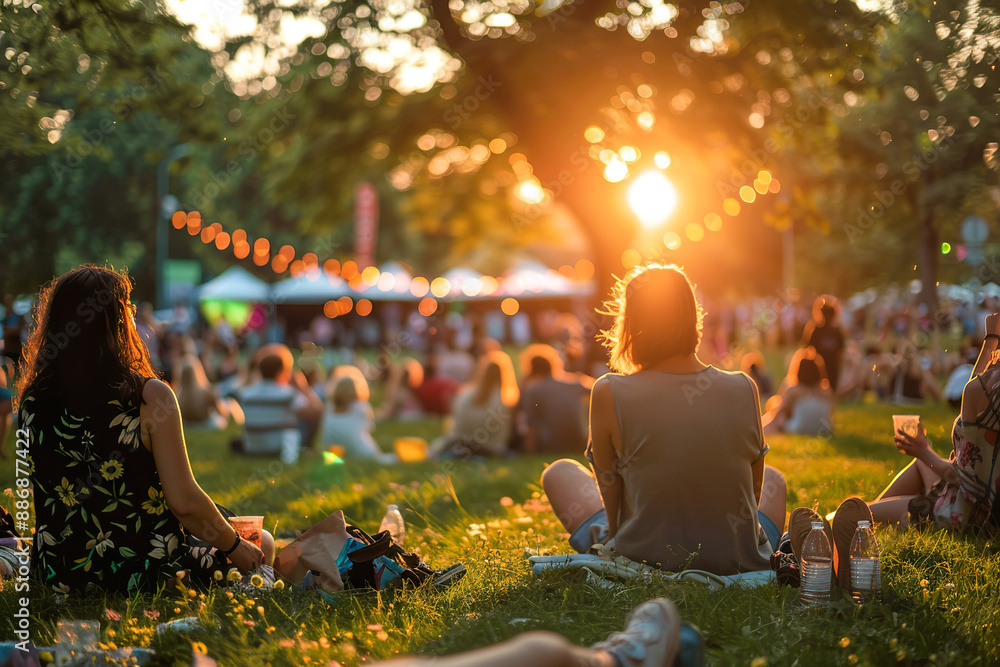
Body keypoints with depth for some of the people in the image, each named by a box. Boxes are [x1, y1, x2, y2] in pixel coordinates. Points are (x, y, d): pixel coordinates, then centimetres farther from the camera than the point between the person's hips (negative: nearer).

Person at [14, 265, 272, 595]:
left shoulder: (31, 400, -6)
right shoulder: (150, 396, -20)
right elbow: (184, 501, -19)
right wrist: (235, 547, -3)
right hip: (145, 574, -6)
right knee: (261, 543, 22)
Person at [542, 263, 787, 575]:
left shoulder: (609, 395, -17)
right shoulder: (744, 391, -10)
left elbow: (611, 498, -6)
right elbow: (754, 490, 3)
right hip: (738, 563, 2)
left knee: (559, 473, 27)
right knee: (773, 479, 37)